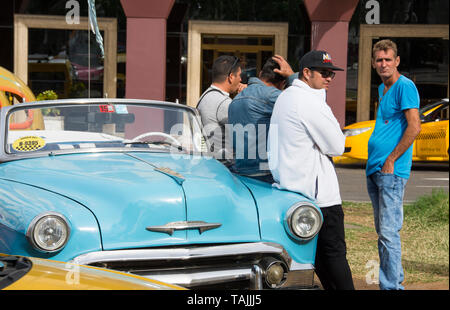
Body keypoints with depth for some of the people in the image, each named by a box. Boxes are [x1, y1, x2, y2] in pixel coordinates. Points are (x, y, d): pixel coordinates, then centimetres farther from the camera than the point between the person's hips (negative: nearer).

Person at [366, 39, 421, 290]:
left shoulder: (405, 87, -10)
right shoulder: (382, 88, 18)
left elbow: (414, 127, -18)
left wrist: (391, 160, -17)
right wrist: (374, 164, 18)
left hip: (392, 171, -9)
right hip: (374, 169, 9)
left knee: (389, 232, -10)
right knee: (382, 231, 13)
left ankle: (391, 286, -7)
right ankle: (396, 279, 21)